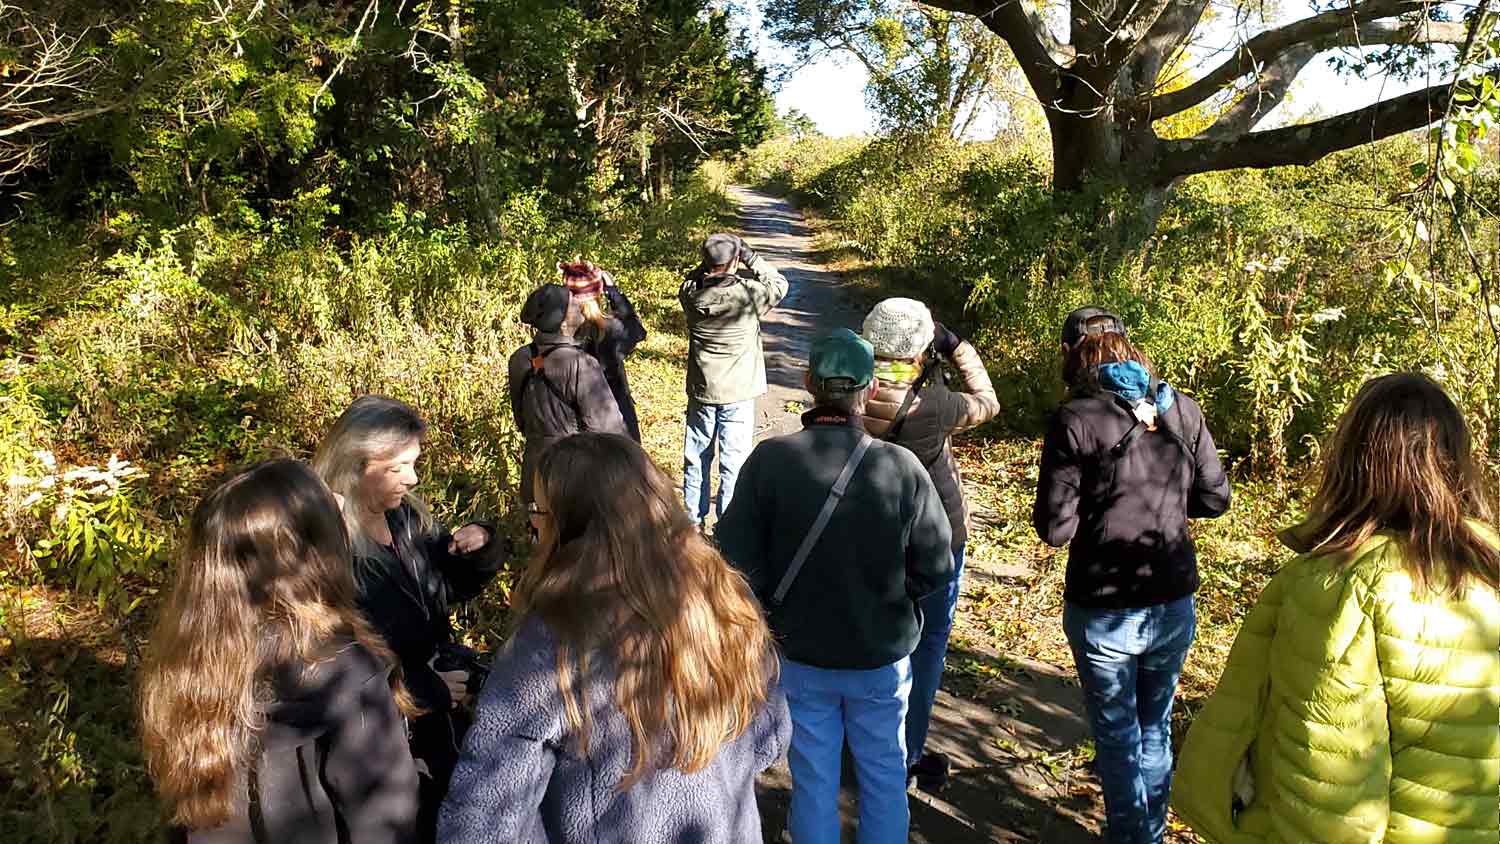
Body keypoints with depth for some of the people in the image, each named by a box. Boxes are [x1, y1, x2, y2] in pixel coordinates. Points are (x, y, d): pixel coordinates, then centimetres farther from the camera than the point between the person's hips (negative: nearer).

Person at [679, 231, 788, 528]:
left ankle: (693, 518, 27)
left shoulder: (691, 293, -9)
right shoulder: (748, 294, -17)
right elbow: (779, 284, 0)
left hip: (701, 392, 3)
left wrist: (709, 264, 2)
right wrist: (751, 257, 0)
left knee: (696, 458, 16)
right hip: (738, 393, -3)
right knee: (733, 461, 6)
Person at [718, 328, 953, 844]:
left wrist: (778, 607, 4)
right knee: (884, 775, 21)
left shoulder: (769, 460, -19)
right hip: (883, 657, 0)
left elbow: (737, 561, -15)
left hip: (801, 654, 0)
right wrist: (885, 600, 8)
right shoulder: (902, 467, -18)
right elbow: (936, 569, -11)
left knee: (814, 780, 18)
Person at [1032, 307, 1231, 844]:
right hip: (1173, 606, 5)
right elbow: (1215, 499, 5)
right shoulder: (1180, 409, -2)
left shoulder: (1075, 420, -17)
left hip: (1104, 613, -5)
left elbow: (1055, 528, -17)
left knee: (1117, 735, 16)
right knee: (1155, 726, 25)